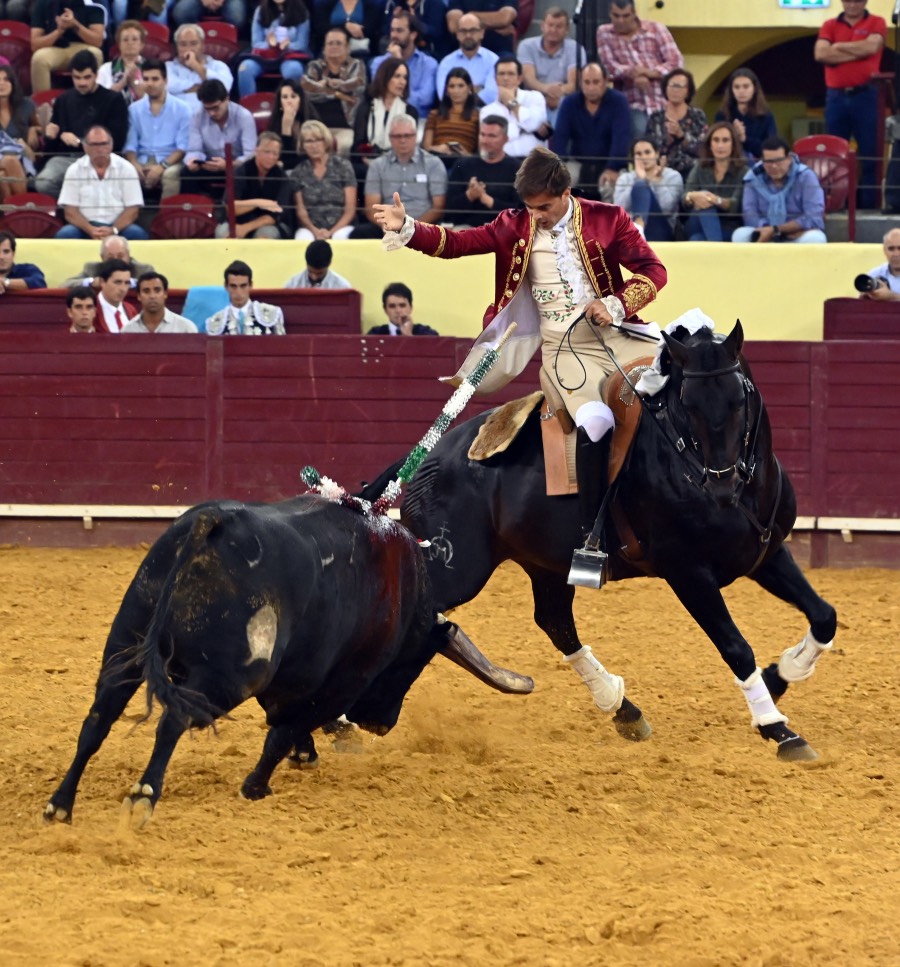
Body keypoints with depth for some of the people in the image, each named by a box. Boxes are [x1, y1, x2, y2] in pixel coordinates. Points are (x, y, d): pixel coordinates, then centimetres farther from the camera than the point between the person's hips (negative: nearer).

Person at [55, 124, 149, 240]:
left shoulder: (126, 169, 3)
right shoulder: (75, 170, 4)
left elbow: (133, 210, -2)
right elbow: (70, 211, -1)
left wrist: (113, 230, -20)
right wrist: (90, 230, -20)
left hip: (119, 226, 0)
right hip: (86, 227, 0)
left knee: (137, 234, -31)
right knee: (65, 234, -31)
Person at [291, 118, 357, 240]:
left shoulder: (343, 166, 4)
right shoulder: (299, 173, 9)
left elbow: (350, 209, 1)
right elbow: (301, 211, 7)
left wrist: (331, 232, -14)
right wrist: (314, 230, -14)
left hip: (341, 226, -1)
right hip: (311, 228, 1)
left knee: (340, 237, -36)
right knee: (303, 239, -34)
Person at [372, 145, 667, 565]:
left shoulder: (608, 219, 2)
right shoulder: (516, 227, 5)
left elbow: (653, 270, 1)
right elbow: (456, 243, 1)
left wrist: (616, 305, -14)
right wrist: (405, 229, -13)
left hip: (618, 334, 2)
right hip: (565, 346, -2)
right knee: (596, 420, -29)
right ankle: (592, 534, -22)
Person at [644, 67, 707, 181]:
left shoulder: (697, 116, 6)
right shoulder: (655, 118, 11)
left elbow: (703, 149, -4)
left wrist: (681, 135, -16)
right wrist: (669, 137, -12)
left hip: (691, 172, -1)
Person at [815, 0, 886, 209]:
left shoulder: (876, 23, 5)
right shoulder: (830, 26, 10)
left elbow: (871, 46, -14)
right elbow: (821, 54, -6)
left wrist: (839, 47, -3)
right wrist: (857, 53, -9)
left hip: (865, 95, -2)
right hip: (836, 96, 2)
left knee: (870, 153, -3)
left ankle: (870, 205, -1)